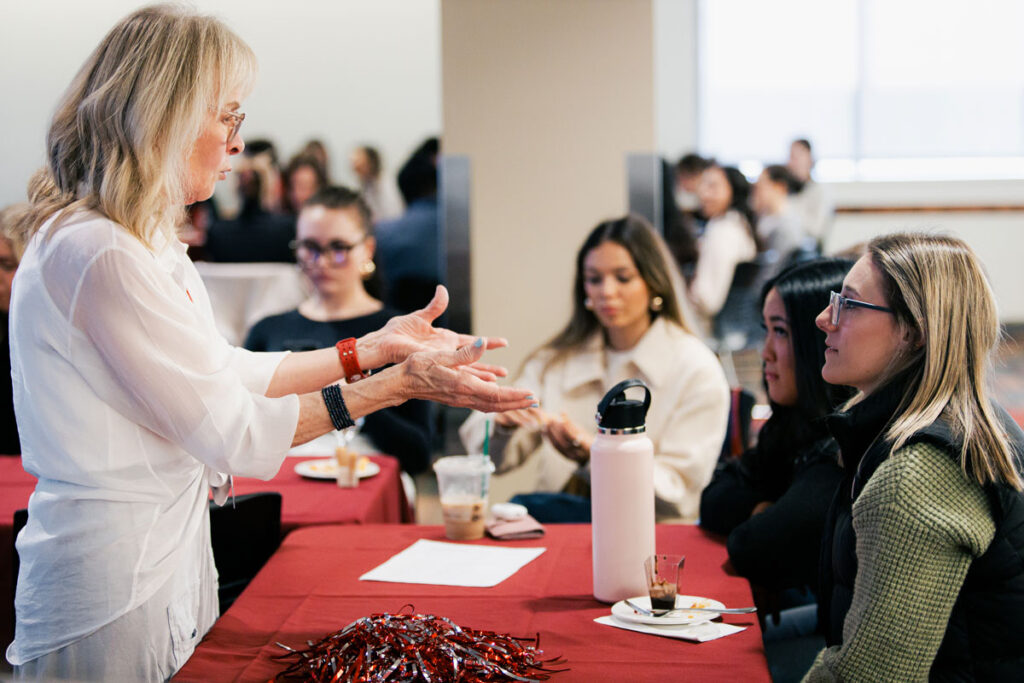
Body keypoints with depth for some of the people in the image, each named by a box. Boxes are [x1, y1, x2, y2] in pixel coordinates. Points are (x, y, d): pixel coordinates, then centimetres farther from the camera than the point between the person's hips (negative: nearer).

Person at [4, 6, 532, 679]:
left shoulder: (147, 242, 10)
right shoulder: (101, 256, -23)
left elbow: (227, 372, 13)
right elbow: (229, 433, -20)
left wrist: (375, 346, 9)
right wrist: (398, 384, -17)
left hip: (167, 560, 10)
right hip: (112, 591, -10)